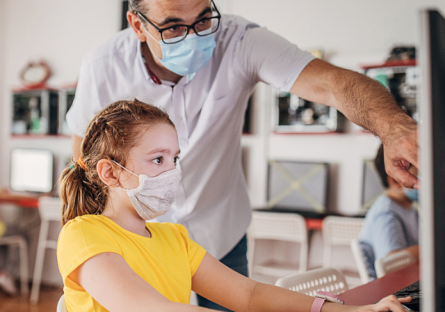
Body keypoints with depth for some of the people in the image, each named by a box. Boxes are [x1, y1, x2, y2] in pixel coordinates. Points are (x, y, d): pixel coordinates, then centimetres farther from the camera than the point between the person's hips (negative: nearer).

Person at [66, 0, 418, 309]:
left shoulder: (240, 43, -25)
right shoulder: (102, 68, -20)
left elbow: (332, 82, -38)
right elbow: (85, 143, -2)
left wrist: (395, 127, -59)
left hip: (220, 235, 1)